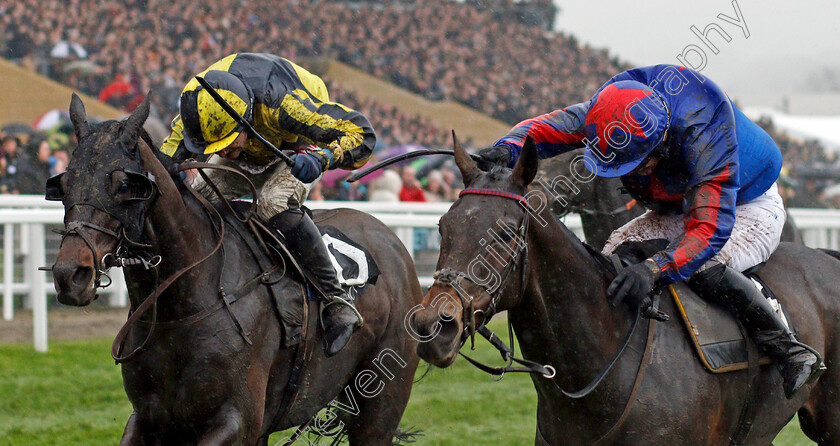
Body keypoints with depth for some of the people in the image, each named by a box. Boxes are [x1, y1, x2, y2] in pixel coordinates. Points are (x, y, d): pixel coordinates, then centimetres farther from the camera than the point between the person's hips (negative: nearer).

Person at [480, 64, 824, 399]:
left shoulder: (705, 135, -43)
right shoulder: (611, 109, -26)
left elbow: (711, 228, -48)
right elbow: (548, 127, -21)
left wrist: (653, 269, -63)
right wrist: (509, 148, -46)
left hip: (751, 207, -7)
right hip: (678, 208, 7)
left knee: (704, 267, -33)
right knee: (618, 249, -16)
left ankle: (788, 349, -21)